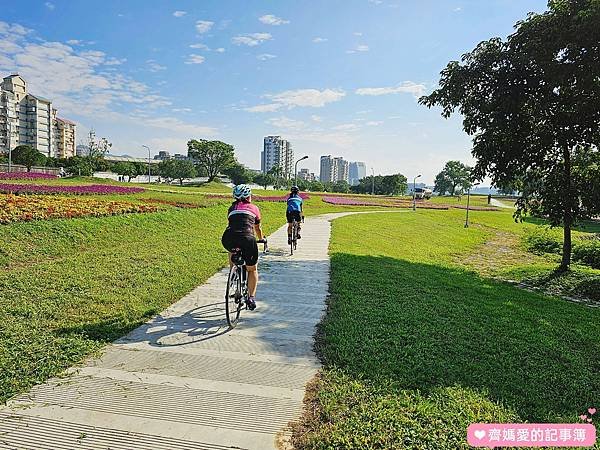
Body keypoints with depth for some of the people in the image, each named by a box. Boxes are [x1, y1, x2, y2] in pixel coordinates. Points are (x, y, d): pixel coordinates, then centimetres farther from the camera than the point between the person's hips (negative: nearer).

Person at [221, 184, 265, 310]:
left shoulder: (231, 208, 27)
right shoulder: (253, 208, 21)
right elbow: (258, 228, 34)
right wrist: (262, 238, 54)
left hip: (228, 240, 3)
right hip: (247, 239, -2)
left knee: (232, 251, 40)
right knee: (252, 269, 18)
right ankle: (251, 297, 11)